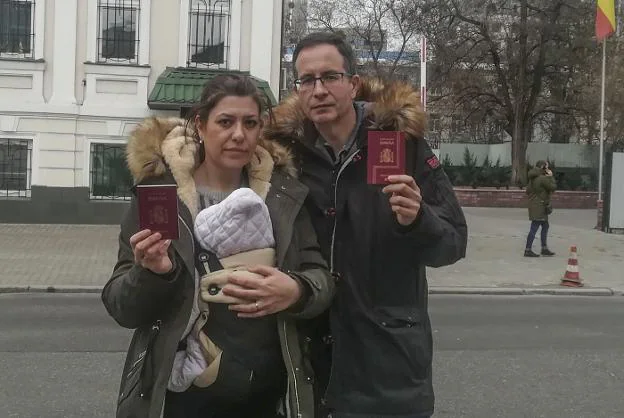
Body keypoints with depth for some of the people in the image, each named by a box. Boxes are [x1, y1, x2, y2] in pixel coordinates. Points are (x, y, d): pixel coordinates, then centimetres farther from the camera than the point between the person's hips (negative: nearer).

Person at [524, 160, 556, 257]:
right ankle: (528, 250, -4)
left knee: (545, 226, 17)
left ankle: (544, 248, 22)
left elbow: (528, 190, 17)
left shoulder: (533, 178, 12)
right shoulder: (543, 178, -17)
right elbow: (553, 187, -12)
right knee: (534, 227, -7)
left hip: (534, 204, 10)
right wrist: (551, 176, -3)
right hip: (539, 206, -10)